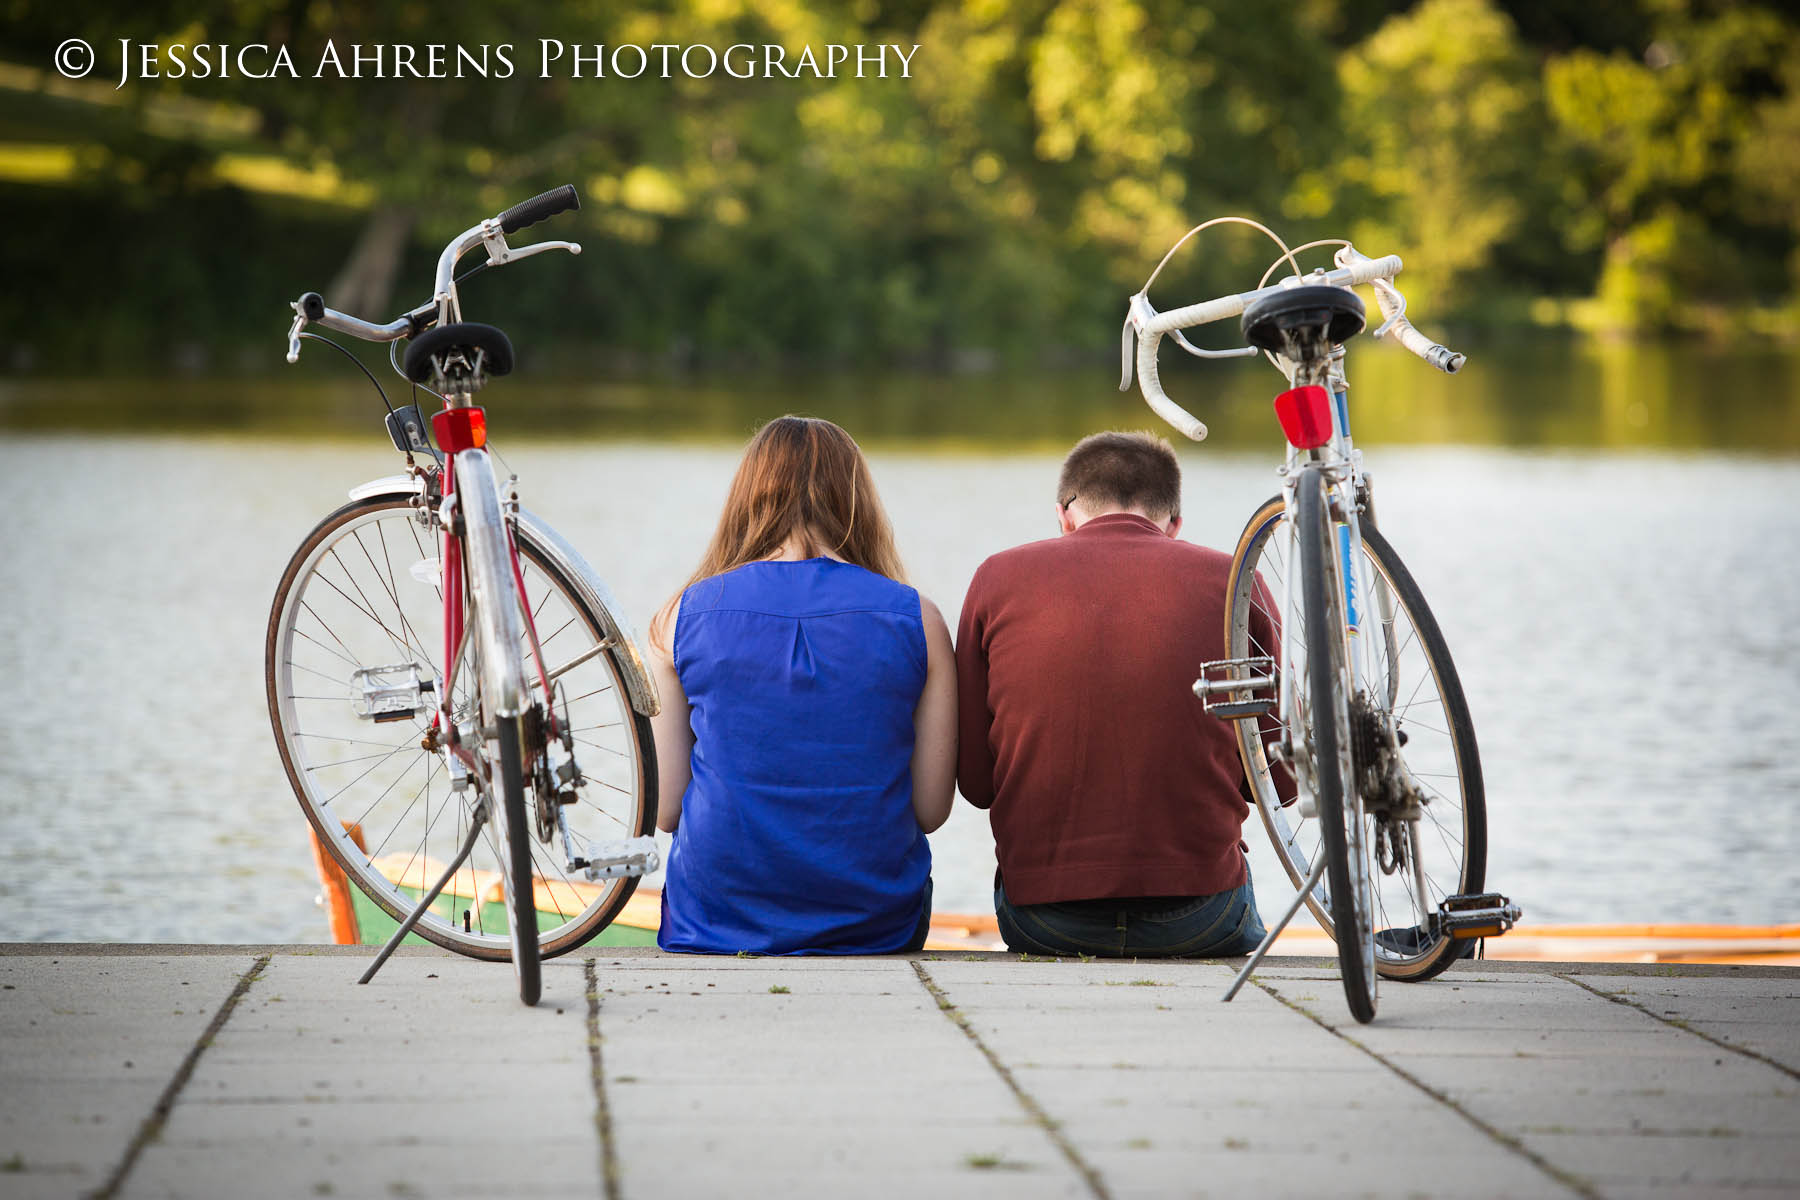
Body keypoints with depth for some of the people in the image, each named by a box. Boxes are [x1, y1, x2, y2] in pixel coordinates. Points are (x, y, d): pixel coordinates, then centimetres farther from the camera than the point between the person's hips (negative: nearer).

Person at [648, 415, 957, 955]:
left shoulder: (681, 617, -2)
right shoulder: (918, 620, -4)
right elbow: (931, 808, -1)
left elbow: (663, 808, -1)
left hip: (716, 927, 0)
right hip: (876, 926, 0)